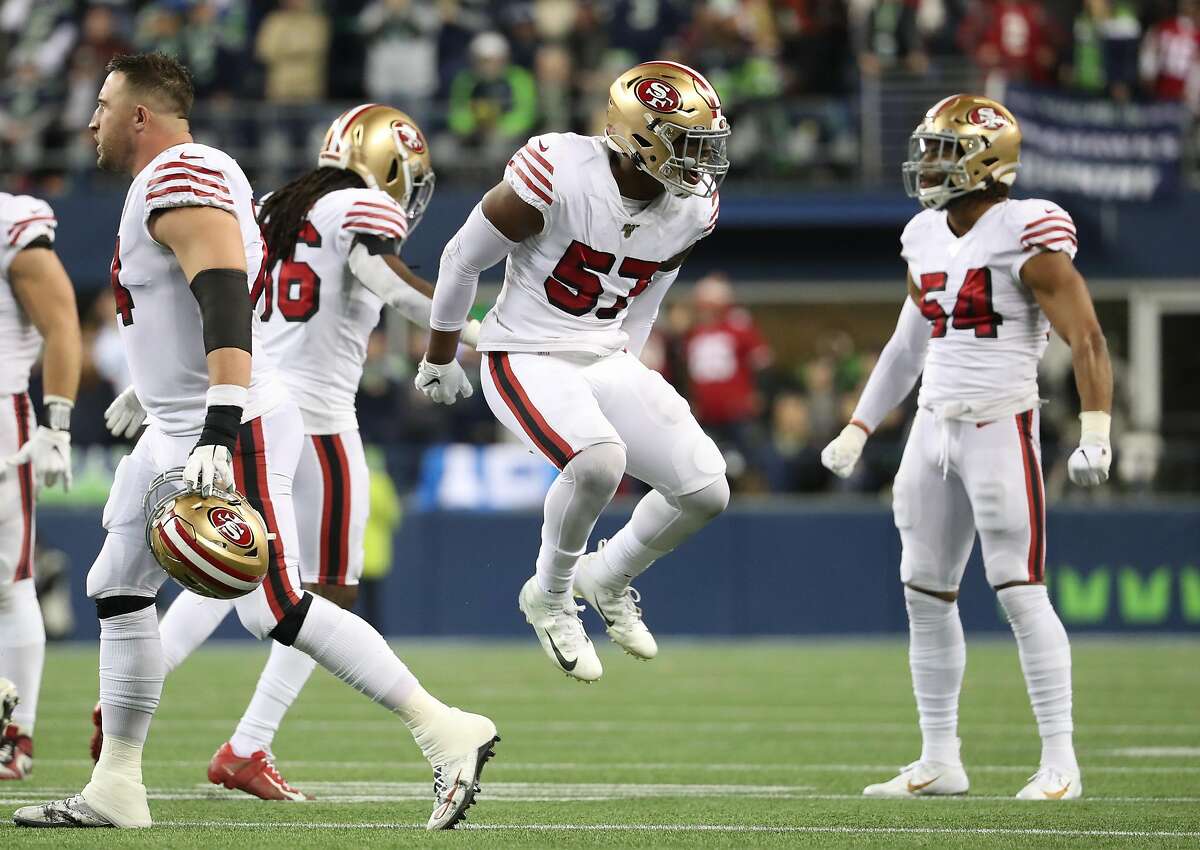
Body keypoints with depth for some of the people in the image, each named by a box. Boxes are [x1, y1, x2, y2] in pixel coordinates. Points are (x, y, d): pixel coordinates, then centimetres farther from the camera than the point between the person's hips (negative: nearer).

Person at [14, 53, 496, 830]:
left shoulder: (179, 181, -16)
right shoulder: (182, 177, 16)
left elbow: (226, 303, -28)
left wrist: (220, 429, -36)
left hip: (234, 427, -11)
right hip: (177, 431, 11)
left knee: (278, 609, -14)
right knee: (120, 594, 13)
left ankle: (446, 734, -12)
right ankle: (115, 789, 18)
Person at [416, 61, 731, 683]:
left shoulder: (690, 208, -5)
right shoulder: (559, 174, -23)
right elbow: (464, 259, -9)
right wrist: (439, 359, 2)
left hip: (606, 358, 6)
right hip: (526, 358, -6)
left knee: (706, 490, -6)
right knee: (599, 459, -33)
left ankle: (607, 580, 22)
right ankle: (551, 598, -6)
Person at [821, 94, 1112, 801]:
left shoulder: (1025, 238, -12)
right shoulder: (928, 239, 12)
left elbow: (1087, 339, -14)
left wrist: (1095, 435, -24)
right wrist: (857, 430, 25)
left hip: (1000, 426, -8)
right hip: (935, 426, 8)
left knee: (1021, 593, -10)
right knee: (926, 595, 8)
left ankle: (1061, 763, -5)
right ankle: (940, 761, 16)